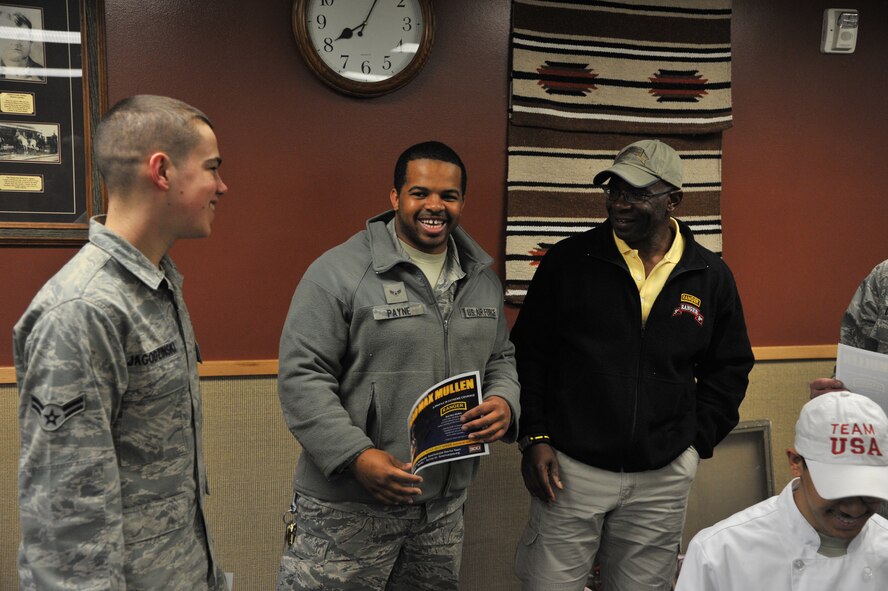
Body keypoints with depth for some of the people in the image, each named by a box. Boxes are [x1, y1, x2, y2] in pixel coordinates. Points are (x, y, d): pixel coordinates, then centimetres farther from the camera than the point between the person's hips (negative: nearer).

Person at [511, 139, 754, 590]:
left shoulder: (711, 276, 2)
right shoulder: (568, 260, -3)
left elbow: (730, 367, 12)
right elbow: (527, 353, 1)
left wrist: (697, 439, 4)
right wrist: (533, 437, -4)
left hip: (664, 477, 2)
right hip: (570, 467, -1)